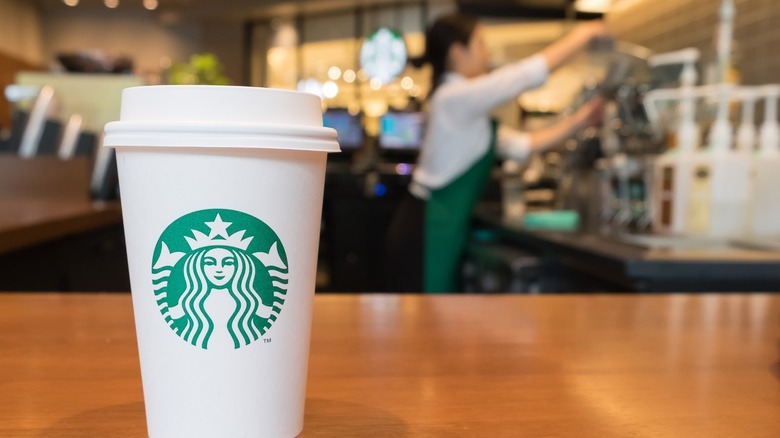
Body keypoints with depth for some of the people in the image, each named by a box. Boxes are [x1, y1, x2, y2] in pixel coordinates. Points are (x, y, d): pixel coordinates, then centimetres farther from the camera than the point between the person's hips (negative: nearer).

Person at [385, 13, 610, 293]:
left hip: (441, 227, 10)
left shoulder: (467, 109, 15)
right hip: (427, 230, -10)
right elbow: (530, 73, -17)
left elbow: (519, 145, 15)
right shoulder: (455, 96, -15)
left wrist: (577, 123, 9)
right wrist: (582, 35, -5)